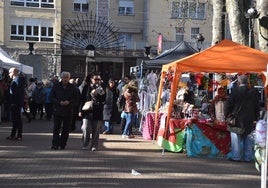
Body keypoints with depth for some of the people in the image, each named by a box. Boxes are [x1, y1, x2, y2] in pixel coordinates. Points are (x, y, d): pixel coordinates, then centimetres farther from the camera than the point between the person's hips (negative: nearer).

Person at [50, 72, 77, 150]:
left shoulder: (72, 87, 5)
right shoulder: (56, 86, 3)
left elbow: (75, 98, 6)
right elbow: (51, 97, 3)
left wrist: (69, 102, -13)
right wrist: (59, 102, -13)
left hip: (68, 111, 1)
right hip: (57, 110, -1)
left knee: (66, 129, 6)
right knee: (56, 128, -4)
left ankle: (62, 144, 16)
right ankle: (55, 144, -4)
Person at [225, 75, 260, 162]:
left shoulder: (235, 91, -8)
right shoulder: (253, 91, 4)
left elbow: (228, 105, -6)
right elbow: (257, 106, 9)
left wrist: (227, 116, 4)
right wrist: (256, 118, 15)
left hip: (237, 119, -4)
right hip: (250, 120, 4)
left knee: (236, 138, 3)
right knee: (248, 138, 9)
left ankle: (236, 156, 4)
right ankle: (248, 157, 13)